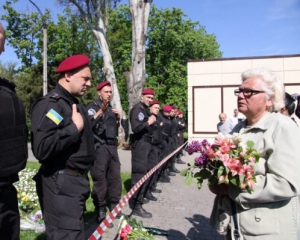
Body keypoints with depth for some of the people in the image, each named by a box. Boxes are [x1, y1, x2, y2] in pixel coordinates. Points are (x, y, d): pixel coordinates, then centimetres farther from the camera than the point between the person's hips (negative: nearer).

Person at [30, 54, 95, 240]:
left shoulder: (74, 104, 15)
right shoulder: (50, 104, -17)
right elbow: (42, 148, -30)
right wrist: (75, 127, -22)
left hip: (77, 181, 10)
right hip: (61, 185, -10)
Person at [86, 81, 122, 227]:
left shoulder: (111, 109, 20)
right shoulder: (92, 107, -2)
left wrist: (118, 118, 9)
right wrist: (101, 111, -27)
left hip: (112, 147, 7)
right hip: (99, 148, -7)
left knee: (115, 177, 10)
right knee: (100, 180, -6)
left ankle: (114, 207, 23)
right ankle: (100, 213, 4)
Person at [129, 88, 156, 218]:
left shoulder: (145, 109, 17)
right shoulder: (137, 109, -13)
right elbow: (136, 128, -26)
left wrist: (151, 122, 1)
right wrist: (149, 122, -18)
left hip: (145, 143, 10)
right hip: (139, 144, -10)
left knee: (141, 172, 19)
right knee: (139, 173, -8)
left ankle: (137, 199, 33)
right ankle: (137, 206, -3)